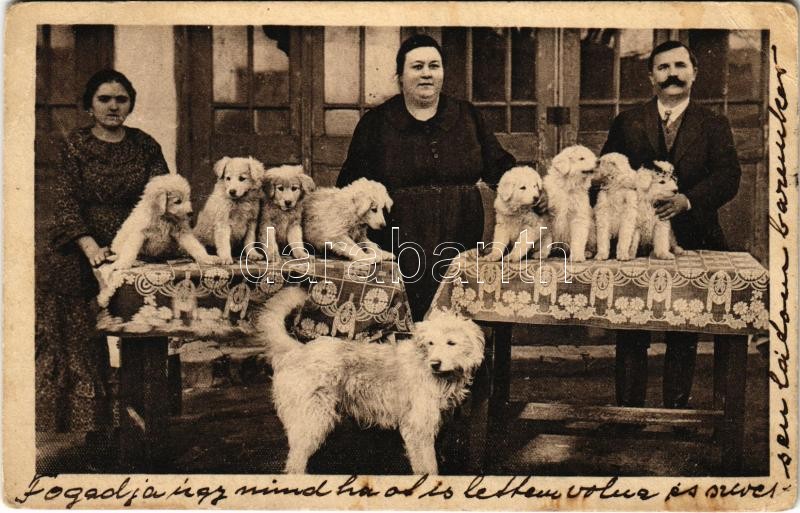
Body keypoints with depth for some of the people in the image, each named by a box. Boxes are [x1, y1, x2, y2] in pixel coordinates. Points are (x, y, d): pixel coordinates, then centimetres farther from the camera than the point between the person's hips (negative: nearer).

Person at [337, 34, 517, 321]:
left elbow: (498, 166, 15)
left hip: (460, 254, 2)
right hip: (397, 257, -2)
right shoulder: (376, 123, 8)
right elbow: (351, 183, 8)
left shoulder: (467, 117, 14)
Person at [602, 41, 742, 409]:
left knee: (684, 336, 8)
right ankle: (628, 409, 15)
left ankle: (677, 409, 21)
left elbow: (728, 177, -5)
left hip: (691, 241, 0)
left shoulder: (714, 126, 8)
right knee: (631, 334, 4)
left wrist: (687, 200, -23)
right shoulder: (627, 124, 10)